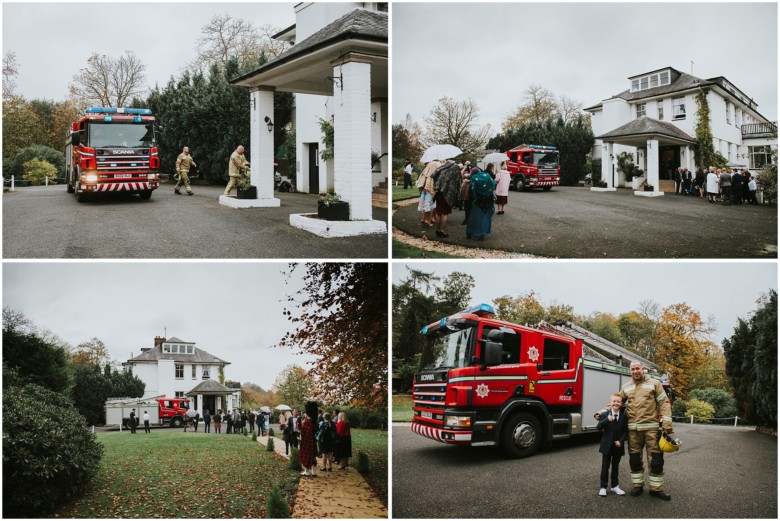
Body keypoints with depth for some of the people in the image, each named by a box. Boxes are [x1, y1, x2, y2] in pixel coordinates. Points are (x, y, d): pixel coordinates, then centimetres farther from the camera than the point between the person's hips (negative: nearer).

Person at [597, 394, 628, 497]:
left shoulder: (624, 416, -1)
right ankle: (603, 487, 10)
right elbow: (598, 427, -17)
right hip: (607, 445, -2)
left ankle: (615, 485, 25)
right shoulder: (605, 414, -7)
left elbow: (626, 431, 0)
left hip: (618, 446, 2)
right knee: (605, 467, 4)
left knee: (615, 466, 14)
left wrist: (621, 441, -14)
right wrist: (607, 420, -32)